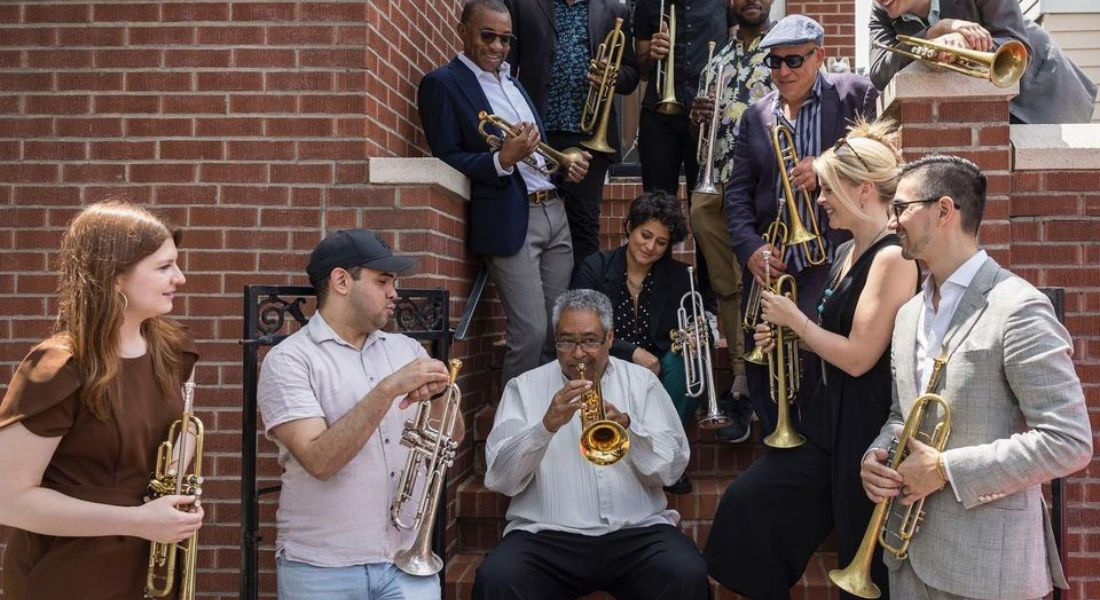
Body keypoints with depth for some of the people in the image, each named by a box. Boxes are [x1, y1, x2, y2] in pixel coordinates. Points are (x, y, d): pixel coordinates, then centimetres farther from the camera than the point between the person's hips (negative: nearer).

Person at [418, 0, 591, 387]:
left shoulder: (511, 80, 20)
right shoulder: (442, 83, -3)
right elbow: (447, 160, -9)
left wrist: (566, 165, 8)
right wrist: (503, 160, -23)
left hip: (554, 211, 8)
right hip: (509, 220, -7)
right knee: (531, 331, -10)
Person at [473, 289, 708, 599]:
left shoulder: (641, 382, 12)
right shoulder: (524, 387, 8)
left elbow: (672, 468, 3)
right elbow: (499, 479, -3)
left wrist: (627, 425, -15)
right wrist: (546, 426, -19)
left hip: (637, 532, 1)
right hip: (548, 536, -1)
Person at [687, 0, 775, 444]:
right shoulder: (717, 56, 18)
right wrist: (698, 115, 2)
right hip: (711, 190, 6)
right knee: (725, 288, 10)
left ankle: (745, 392, 4)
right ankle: (742, 379, 21)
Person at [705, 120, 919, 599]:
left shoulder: (892, 258, -18)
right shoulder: (846, 253, 11)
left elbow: (858, 356, -23)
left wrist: (795, 319, -11)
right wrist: (785, 337, 4)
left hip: (868, 428, -9)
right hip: (828, 419, 9)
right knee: (747, 501, 7)